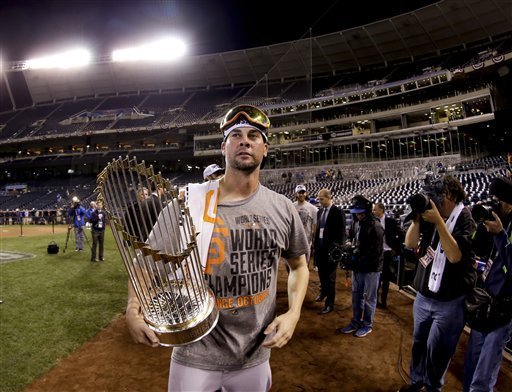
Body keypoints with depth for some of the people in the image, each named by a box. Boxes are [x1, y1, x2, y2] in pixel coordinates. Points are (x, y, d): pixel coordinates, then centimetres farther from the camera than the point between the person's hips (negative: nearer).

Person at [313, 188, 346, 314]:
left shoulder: (338, 212, -12)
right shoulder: (320, 212, 9)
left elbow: (341, 232, -12)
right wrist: (315, 244, 10)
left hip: (331, 248, -6)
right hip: (320, 246, 6)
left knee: (330, 276, 3)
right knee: (321, 272, 20)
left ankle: (329, 304, 13)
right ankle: (323, 291, 46)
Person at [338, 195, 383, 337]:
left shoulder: (375, 226, -19)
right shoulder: (356, 222, 4)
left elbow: (375, 251, -21)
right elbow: (351, 236, 21)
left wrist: (358, 251, -21)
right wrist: (350, 242, 0)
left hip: (371, 268, -7)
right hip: (357, 266, 7)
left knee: (369, 297, 9)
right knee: (356, 295, 17)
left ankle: (367, 325, 25)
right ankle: (356, 322, 31)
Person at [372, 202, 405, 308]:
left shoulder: (391, 221, -9)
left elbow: (402, 236, -9)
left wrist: (395, 249, -7)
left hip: (387, 254, -3)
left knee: (385, 278, 8)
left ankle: (383, 301, 21)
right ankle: (375, 299, 24)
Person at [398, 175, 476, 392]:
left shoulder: (466, 219, -15)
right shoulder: (431, 214, -1)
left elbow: (455, 255, -27)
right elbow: (409, 244, -1)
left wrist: (439, 221, -29)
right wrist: (416, 219, -14)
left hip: (450, 301, -5)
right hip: (423, 296, 5)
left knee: (437, 349, 9)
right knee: (419, 342, 20)